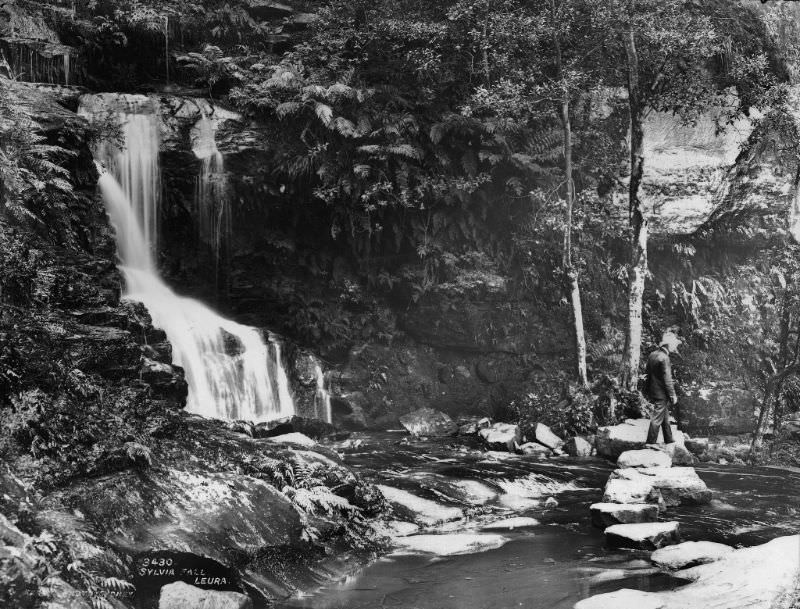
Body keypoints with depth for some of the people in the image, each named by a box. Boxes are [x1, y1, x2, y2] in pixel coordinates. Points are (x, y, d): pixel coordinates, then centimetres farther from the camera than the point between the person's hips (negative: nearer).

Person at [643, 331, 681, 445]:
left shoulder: (653, 355, 8)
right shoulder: (664, 358, -20)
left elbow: (648, 375, 15)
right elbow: (667, 379, -19)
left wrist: (647, 392, 21)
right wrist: (673, 395, -12)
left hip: (653, 392, 9)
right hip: (661, 394, -9)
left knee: (665, 418, 20)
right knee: (657, 418, -2)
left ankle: (669, 441, 30)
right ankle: (650, 443, 3)